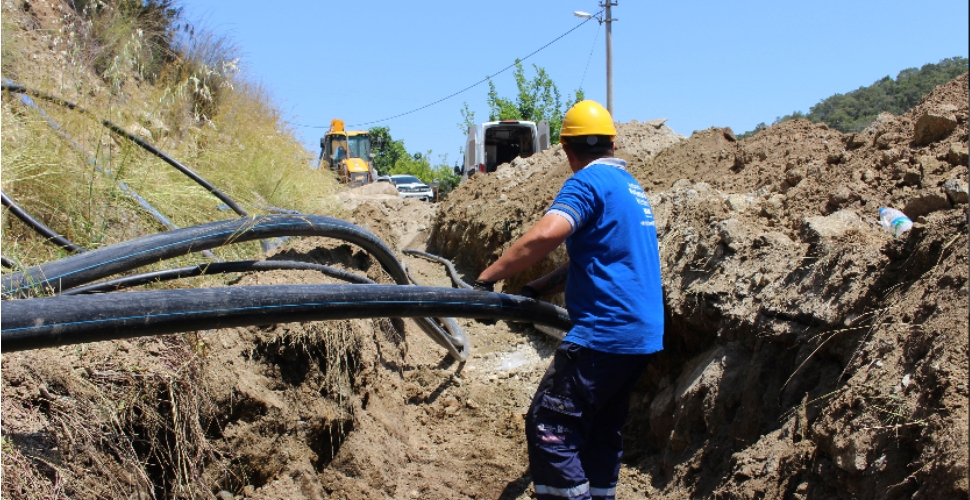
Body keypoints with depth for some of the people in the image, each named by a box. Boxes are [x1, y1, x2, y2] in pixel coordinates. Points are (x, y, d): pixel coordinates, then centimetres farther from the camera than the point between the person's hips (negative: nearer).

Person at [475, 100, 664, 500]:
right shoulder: (631, 186, 20)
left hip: (605, 331, -10)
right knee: (602, 432, 17)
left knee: (548, 428, -7)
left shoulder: (588, 181, -9)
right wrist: (538, 289, 15)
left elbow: (545, 234, -27)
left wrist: (487, 279, -21)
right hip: (642, 333, 10)